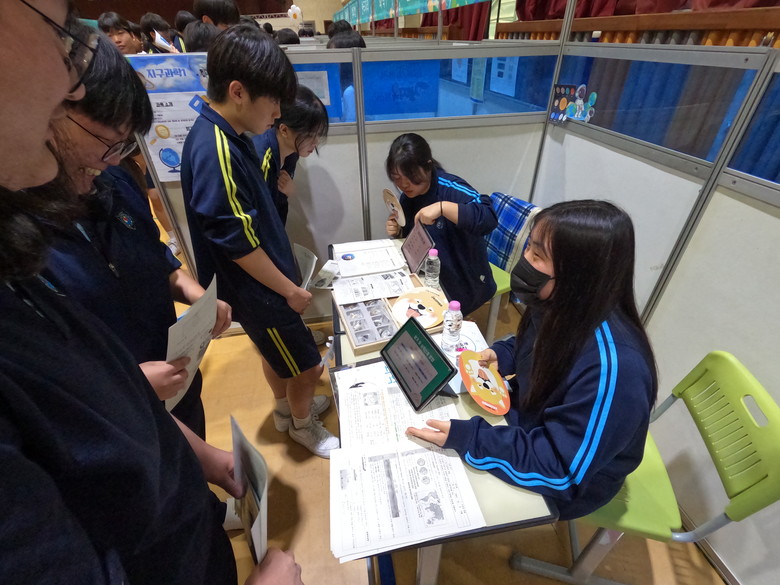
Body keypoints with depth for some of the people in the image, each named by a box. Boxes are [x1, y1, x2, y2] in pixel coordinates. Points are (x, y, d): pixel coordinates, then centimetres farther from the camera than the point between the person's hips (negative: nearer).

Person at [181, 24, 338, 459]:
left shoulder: (228, 136, 3)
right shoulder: (215, 150, -26)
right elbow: (238, 244, -25)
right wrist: (290, 289, -14)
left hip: (265, 281, 9)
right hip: (256, 289, -9)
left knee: (278, 353, 26)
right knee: (308, 366, 9)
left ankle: (286, 409, 50)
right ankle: (303, 424, 36)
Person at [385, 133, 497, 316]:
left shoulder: (450, 188, -21)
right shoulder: (407, 197, 0)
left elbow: (488, 218, -36)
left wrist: (442, 207, -43)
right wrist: (397, 233, -10)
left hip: (463, 282, -6)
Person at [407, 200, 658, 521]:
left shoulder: (611, 367, -38)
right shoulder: (562, 307, -15)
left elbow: (560, 470, -31)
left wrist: (465, 438, -34)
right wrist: (499, 355, -12)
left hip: (568, 481, -6)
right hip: (528, 416, 7)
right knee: (440, 411, 10)